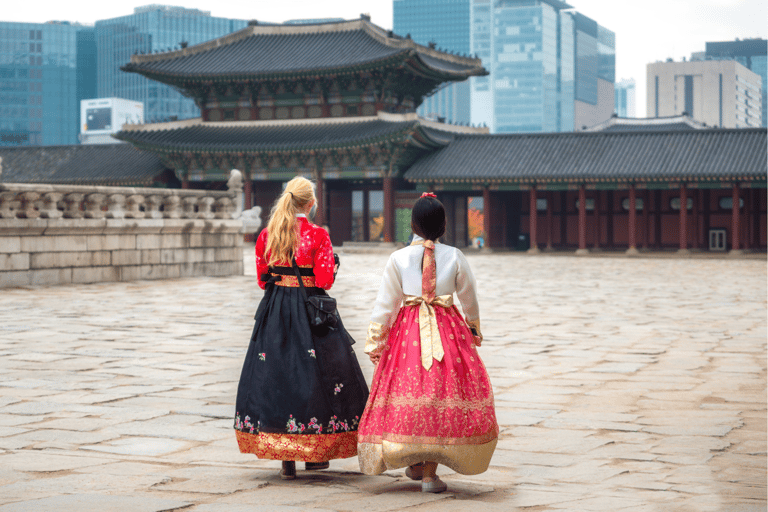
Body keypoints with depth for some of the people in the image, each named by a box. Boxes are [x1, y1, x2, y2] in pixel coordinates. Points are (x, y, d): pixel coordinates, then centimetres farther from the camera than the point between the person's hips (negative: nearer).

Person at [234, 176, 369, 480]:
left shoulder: (266, 235, 2)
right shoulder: (318, 235, -10)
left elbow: (262, 279, 8)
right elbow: (325, 281, -12)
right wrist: (331, 266, 8)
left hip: (275, 310, 3)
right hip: (311, 313, -3)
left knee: (276, 375, 7)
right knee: (313, 374, 7)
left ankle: (286, 460, 6)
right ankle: (315, 454, 11)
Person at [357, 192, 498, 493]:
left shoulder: (398, 258, -2)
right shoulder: (454, 257, -1)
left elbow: (384, 304, 0)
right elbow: (470, 301, 11)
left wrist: (374, 342, 8)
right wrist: (474, 329, 28)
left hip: (408, 332, 1)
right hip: (448, 331, -1)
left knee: (407, 391, 12)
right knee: (441, 394, 2)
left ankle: (414, 464, 24)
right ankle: (429, 472, 0)